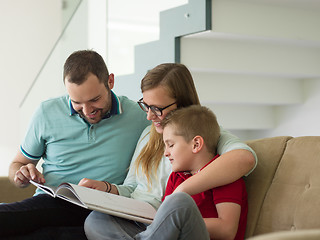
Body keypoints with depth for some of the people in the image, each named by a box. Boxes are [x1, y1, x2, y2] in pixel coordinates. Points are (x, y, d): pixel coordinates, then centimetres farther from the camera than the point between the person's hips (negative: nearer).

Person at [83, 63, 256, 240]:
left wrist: (180, 192, -27)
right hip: (132, 225, 6)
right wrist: (106, 188, 4)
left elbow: (245, 157, -25)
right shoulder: (149, 134, 22)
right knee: (95, 221, -28)